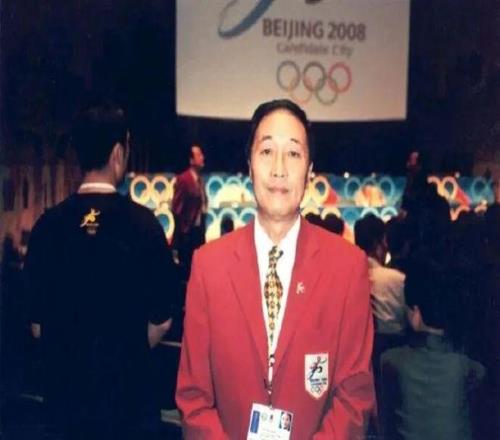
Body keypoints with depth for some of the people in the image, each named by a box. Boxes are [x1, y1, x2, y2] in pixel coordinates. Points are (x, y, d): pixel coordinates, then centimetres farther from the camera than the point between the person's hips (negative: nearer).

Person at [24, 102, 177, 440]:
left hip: (66, 388, 3)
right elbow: (161, 322, -6)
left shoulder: (48, 225, -6)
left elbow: (37, 325, 2)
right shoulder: (142, 223, -12)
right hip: (128, 389, -2)